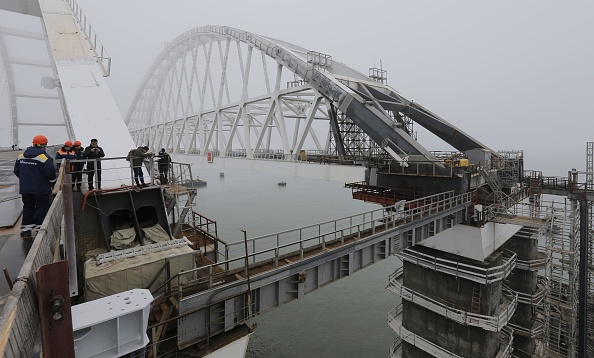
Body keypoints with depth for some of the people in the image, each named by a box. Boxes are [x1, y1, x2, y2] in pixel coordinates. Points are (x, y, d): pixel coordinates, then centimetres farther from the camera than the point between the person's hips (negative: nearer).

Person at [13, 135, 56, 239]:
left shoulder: (21, 156, 6)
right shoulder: (45, 158, -15)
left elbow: (16, 171, 12)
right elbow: (50, 173, -18)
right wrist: (53, 183, 0)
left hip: (25, 188, 6)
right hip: (41, 188, -6)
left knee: (27, 207, 16)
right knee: (42, 208, 3)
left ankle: (25, 230, 19)